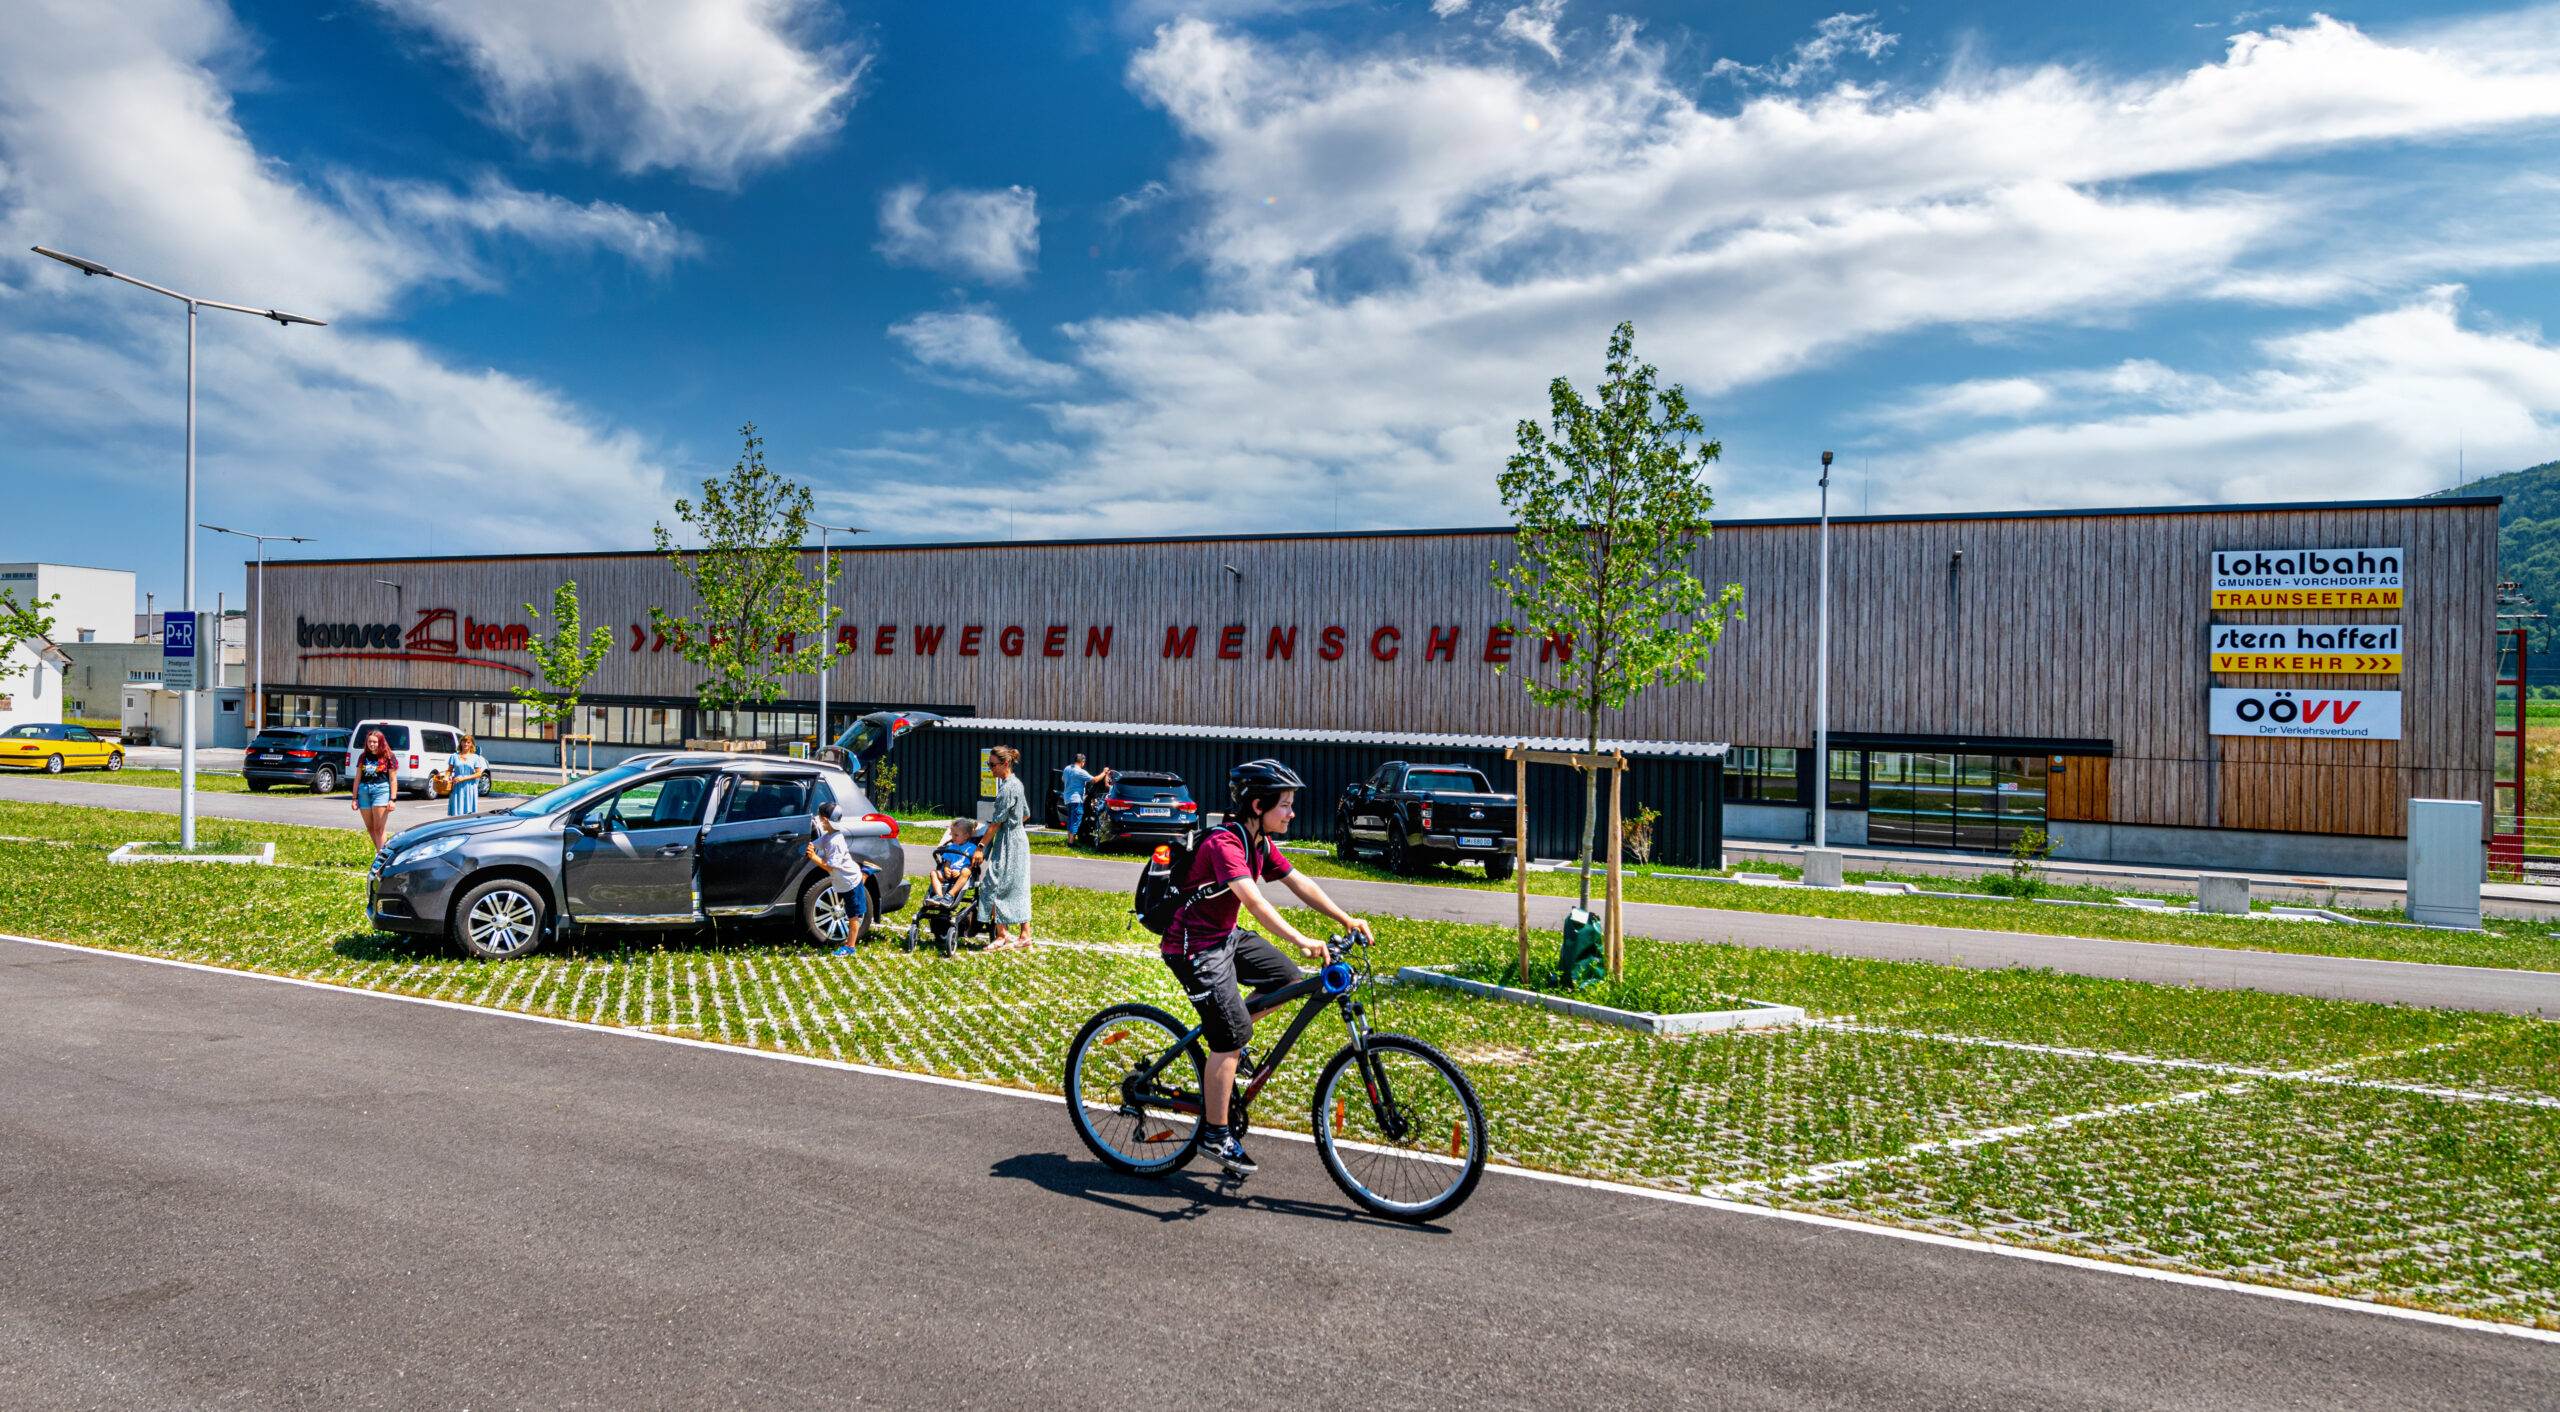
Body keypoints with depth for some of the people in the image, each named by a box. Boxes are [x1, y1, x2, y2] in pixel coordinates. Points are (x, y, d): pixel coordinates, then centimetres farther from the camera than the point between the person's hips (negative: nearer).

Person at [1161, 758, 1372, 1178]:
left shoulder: (1261, 842, 2)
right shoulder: (1225, 844, -27)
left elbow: (1298, 882, 6)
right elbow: (1253, 900, -39)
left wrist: (1346, 919, -1)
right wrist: (1302, 941, -48)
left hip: (1226, 936, 9)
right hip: (1194, 947, -9)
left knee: (1286, 978, 8)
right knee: (1231, 1037, -9)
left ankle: (1225, 1041, 21)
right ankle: (1215, 1135, 3)